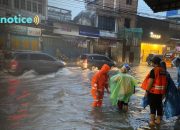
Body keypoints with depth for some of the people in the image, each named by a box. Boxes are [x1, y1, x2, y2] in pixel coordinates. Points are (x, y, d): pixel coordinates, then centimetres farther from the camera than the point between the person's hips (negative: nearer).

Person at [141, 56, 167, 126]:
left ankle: (152, 121, 7)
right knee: (159, 106, 15)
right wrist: (163, 92, 20)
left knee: (152, 106, 3)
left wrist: (147, 91, -11)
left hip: (153, 91, -6)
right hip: (161, 91, 7)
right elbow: (164, 82, 12)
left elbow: (150, 82, -19)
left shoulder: (153, 70, -17)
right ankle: (158, 120, 26)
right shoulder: (163, 71, 6)